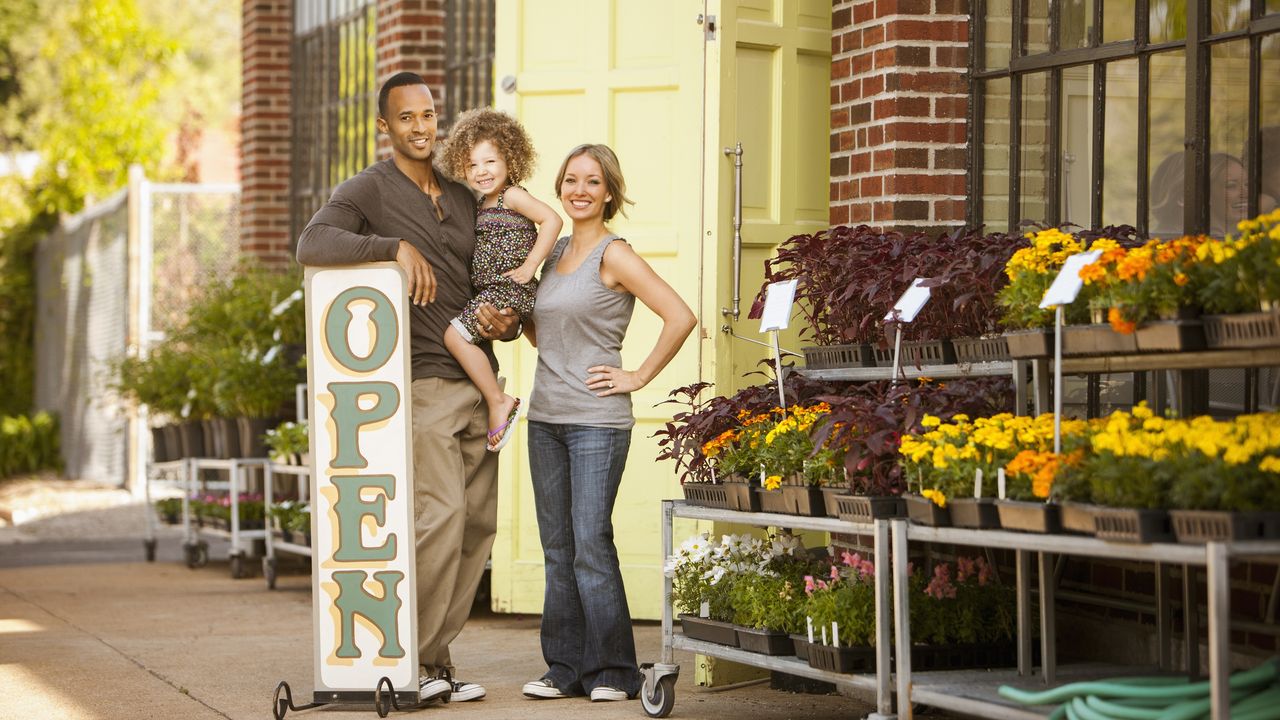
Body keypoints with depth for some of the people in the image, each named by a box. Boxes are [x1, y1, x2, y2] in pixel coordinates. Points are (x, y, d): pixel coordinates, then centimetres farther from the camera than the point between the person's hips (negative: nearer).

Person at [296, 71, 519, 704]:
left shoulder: (463, 198, 18)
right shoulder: (369, 190, -2)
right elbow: (311, 244, -20)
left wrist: (506, 324, 1)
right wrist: (396, 246, -27)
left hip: (476, 379, 7)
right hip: (421, 382, -7)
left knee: (479, 522, 4)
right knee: (441, 516, -17)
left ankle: (434, 654, 12)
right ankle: (415, 660, -8)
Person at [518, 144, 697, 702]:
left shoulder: (614, 255, -9)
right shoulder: (556, 253, 13)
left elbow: (680, 318, -16)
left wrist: (639, 377, -11)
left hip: (596, 420, -7)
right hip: (545, 418, 7)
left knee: (590, 546, -8)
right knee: (558, 550, 8)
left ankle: (612, 671, 0)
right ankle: (564, 668, 13)